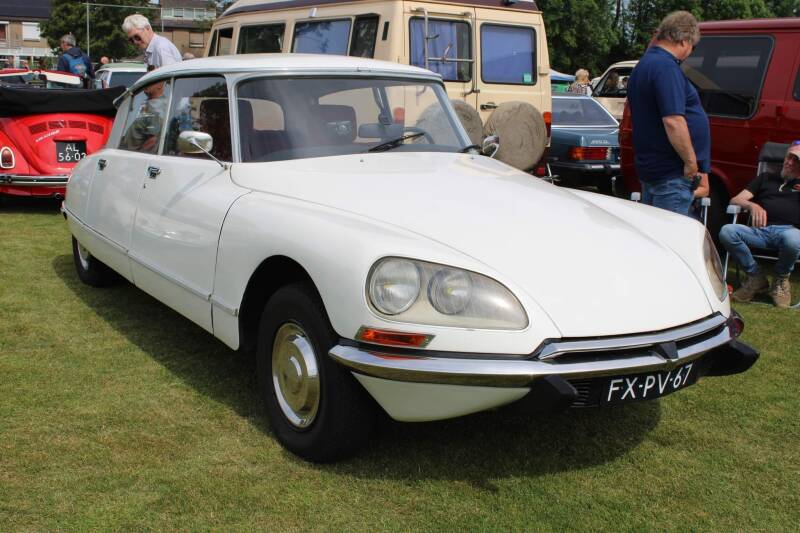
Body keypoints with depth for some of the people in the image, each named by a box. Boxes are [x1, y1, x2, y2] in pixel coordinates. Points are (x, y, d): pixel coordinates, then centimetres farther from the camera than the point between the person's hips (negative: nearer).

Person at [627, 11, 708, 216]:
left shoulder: (644, 64, 16)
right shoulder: (666, 67, -17)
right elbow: (673, 121, -26)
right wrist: (691, 162, -18)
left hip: (650, 167, 10)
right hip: (671, 175, -10)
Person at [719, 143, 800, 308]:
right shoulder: (766, 178, 31)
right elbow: (736, 200, 18)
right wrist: (752, 205, -6)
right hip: (760, 230, 2)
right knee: (727, 231, -29)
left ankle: (781, 279, -8)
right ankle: (756, 277, -9)